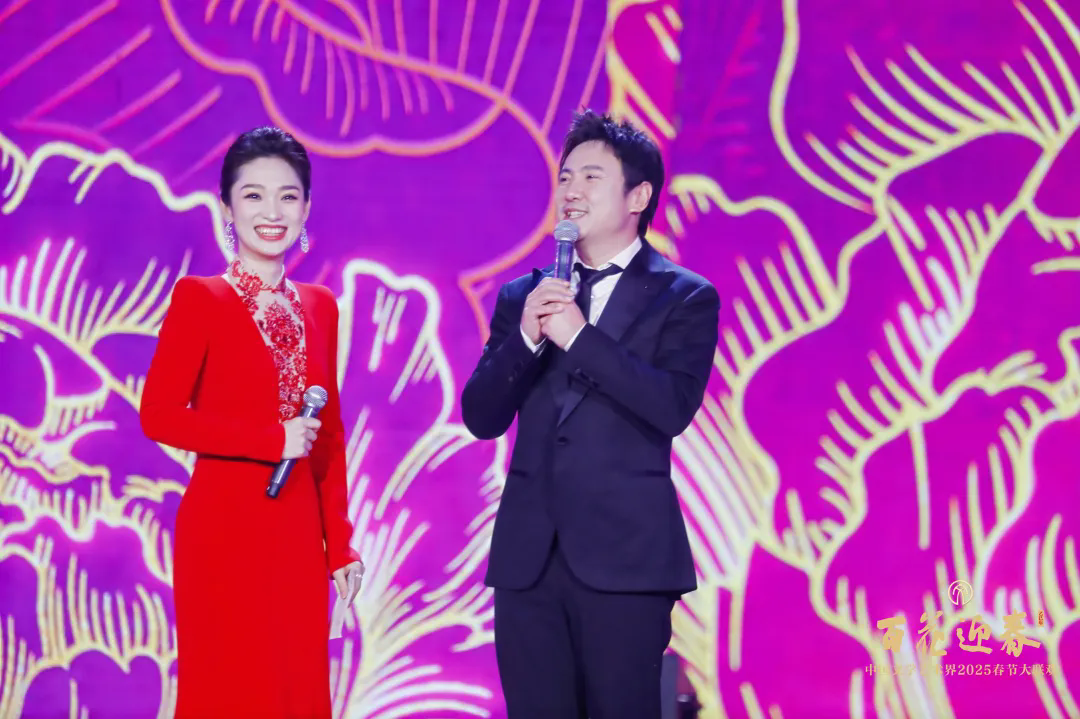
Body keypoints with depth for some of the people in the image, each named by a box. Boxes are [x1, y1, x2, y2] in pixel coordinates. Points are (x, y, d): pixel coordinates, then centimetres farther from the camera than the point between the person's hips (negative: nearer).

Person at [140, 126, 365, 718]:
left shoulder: (319, 307, 11)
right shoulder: (199, 298, -5)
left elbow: (329, 434, 14)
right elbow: (158, 415, -12)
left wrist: (339, 543, 10)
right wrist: (273, 440, -16)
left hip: (297, 535, 5)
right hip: (224, 530, -5)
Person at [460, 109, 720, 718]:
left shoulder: (685, 298, 2)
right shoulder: (523, 297, 14)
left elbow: (673, 409, -12)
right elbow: (481, 418, 7)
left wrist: (578, 336, -16)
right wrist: (525, 338, -9)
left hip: (626, 555, -4)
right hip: (527, 555, 4)